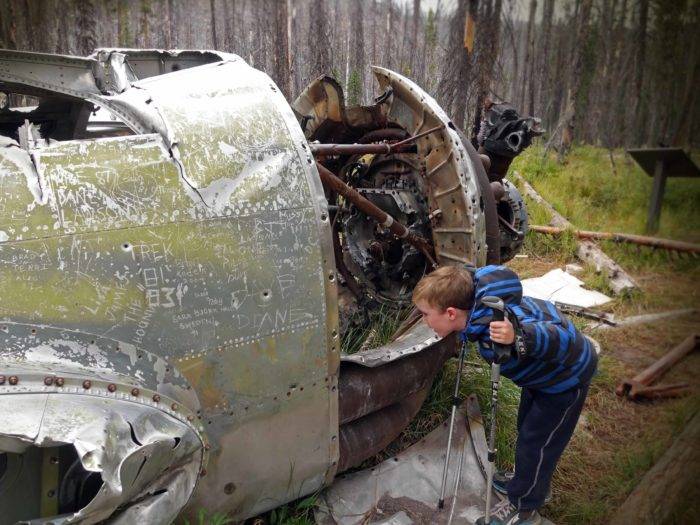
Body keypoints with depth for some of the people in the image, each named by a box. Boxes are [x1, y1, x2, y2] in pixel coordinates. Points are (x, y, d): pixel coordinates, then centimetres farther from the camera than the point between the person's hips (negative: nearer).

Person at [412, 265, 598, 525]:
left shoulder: (496, 322, -43)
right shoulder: (479, 306, -17)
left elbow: (559, 337, -44)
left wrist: (519, 338, -60)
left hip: (567, 375, -8)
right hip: (544, 370, 8)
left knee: (534, 444, 5)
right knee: (527, 429, 25)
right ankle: (527, 481, 49)